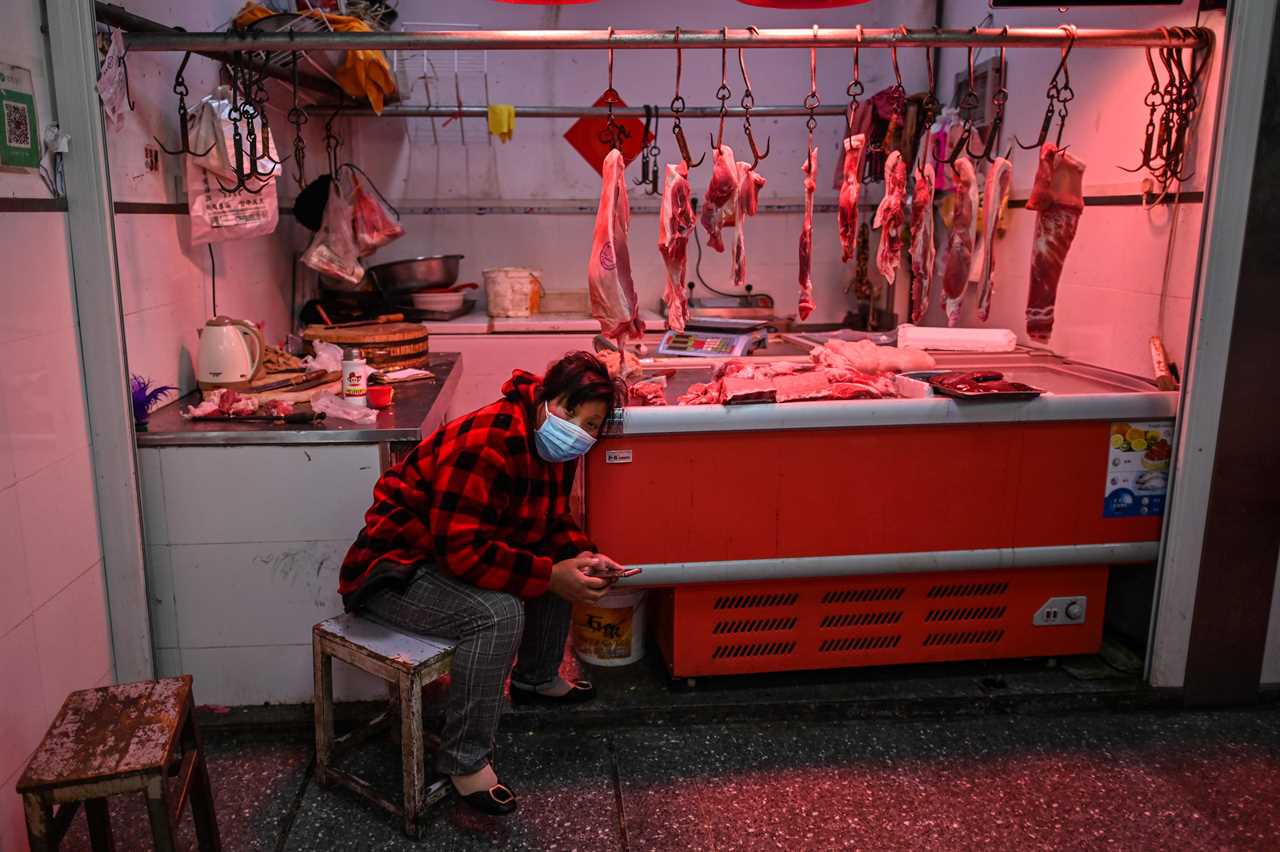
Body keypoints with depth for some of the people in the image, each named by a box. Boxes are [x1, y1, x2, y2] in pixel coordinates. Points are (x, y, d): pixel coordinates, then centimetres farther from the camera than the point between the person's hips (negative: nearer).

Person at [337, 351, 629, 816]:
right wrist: (549, 575, -30)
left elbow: (554, 523, 11)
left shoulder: (551, 447, 0)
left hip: (460, 555, 10)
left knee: (563, 566, 7)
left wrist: (583, 556, -9)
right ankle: (464, 760, -16)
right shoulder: (486, 441, -30)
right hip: (394, 569, -10)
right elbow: (461, 550, -33)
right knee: (498, 613, -32)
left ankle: (537, 678, 27)